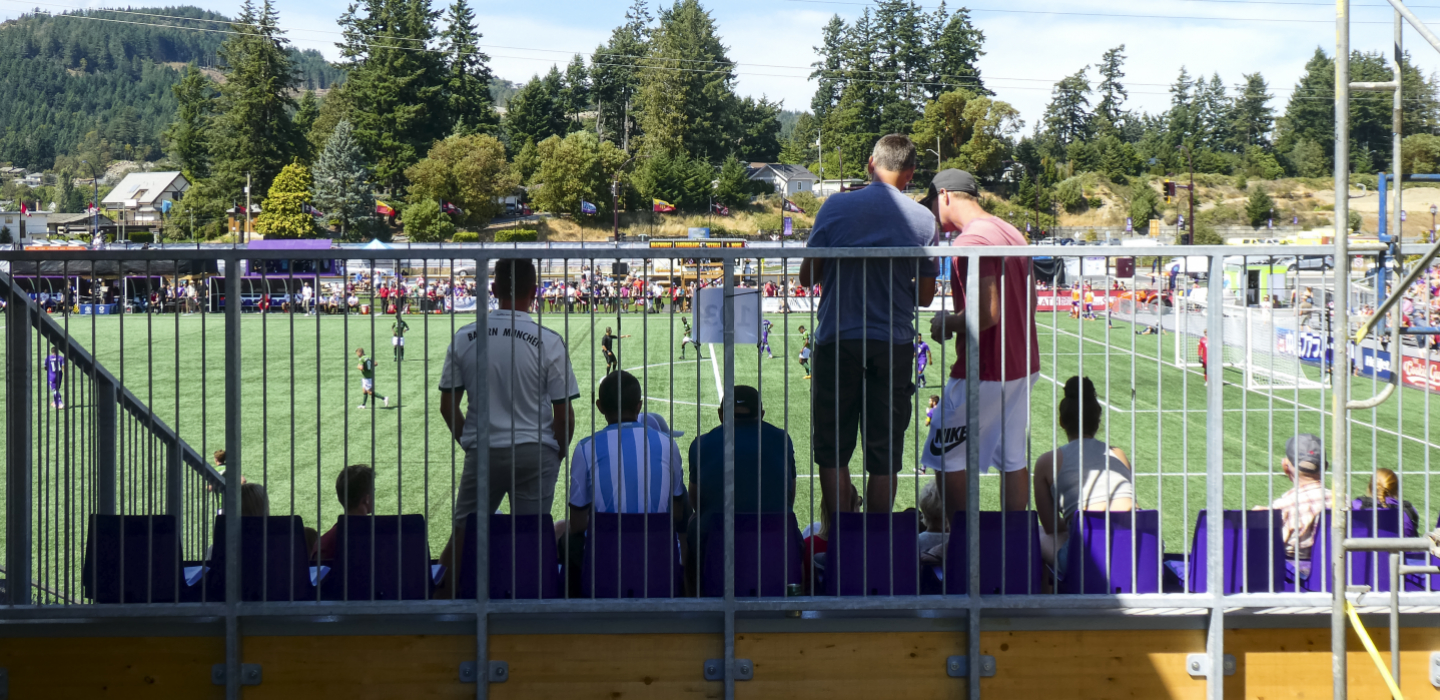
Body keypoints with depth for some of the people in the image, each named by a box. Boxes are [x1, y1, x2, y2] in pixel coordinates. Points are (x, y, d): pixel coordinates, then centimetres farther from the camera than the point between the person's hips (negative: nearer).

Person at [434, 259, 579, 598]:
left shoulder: (464, 338, -1)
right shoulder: (548, 342, -9)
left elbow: (447, 406, 5)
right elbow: (563, 413, -5)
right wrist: (558, 453, 11)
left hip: (482, 453, 2)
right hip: (535, 453, -2)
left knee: (463, 532, 14)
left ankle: (441, 596, 15)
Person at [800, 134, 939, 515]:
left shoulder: (836, 206, -3)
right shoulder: (923, 219, 0)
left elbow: (808, 276, 1)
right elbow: (925, 295, 5)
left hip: (837, 342, -1)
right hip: (894, 346, 1)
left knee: (832, 451, 7)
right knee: (884, 456, 7)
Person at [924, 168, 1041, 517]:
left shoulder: (971, 240, -18)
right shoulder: (1011, 233, 12)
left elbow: (987, 312, -26)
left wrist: (946, 324, -8)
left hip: (982, 373, -9)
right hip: (1020, 366, 9)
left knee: (947, 459, 0)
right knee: (1013, 459, 13)